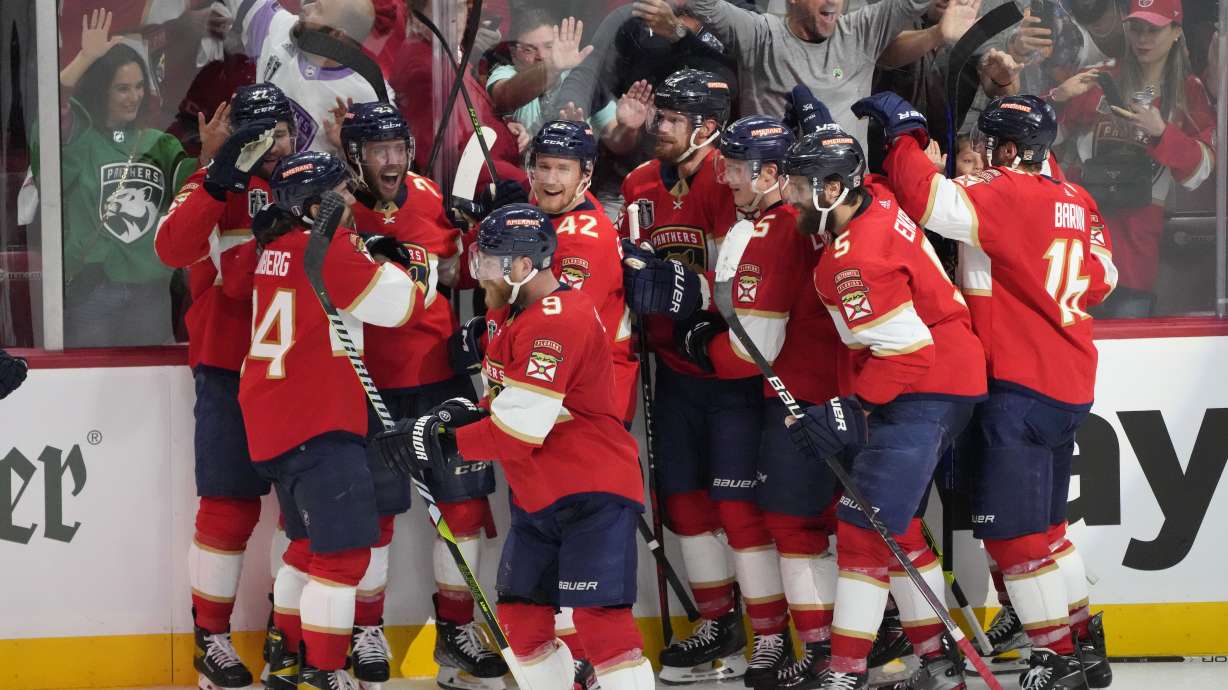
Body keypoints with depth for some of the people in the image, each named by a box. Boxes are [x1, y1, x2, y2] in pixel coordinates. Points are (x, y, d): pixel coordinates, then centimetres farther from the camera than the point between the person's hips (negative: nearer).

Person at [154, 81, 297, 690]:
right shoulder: (214, 186, -4)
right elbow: (172, 248, -22)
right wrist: (223, 179, -31)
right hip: (229, 370, -5)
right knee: (230, 508, -5)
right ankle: (211, 640, 4)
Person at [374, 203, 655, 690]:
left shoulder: (558, 321, -22)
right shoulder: (512, 315, 11)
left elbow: (518, 431, -24)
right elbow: (507, 403, 20)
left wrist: (439, 444, -15)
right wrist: (460, 416, 1)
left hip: (592, 490, -10)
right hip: (536, 496, 10)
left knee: (599, 616, -17)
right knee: (521, 614, 10)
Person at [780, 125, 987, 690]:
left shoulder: (856, 258, -25)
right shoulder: (876, 201, 3)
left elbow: (907, 351, -26)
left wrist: (848, 415, -23)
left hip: (924, 390, -11)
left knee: (866, 524, -11)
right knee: (893, 522, 15)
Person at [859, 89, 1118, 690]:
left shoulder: (1007, 194, -17)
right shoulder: (1074, 201, 8)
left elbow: (924, 199, -26)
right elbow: (1101, 278, 16)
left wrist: (906, 131, -13)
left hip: (1020, 387, -9)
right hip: (1070, 384, 9)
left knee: (1012, 529, -2)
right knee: (1041, 523, 19)